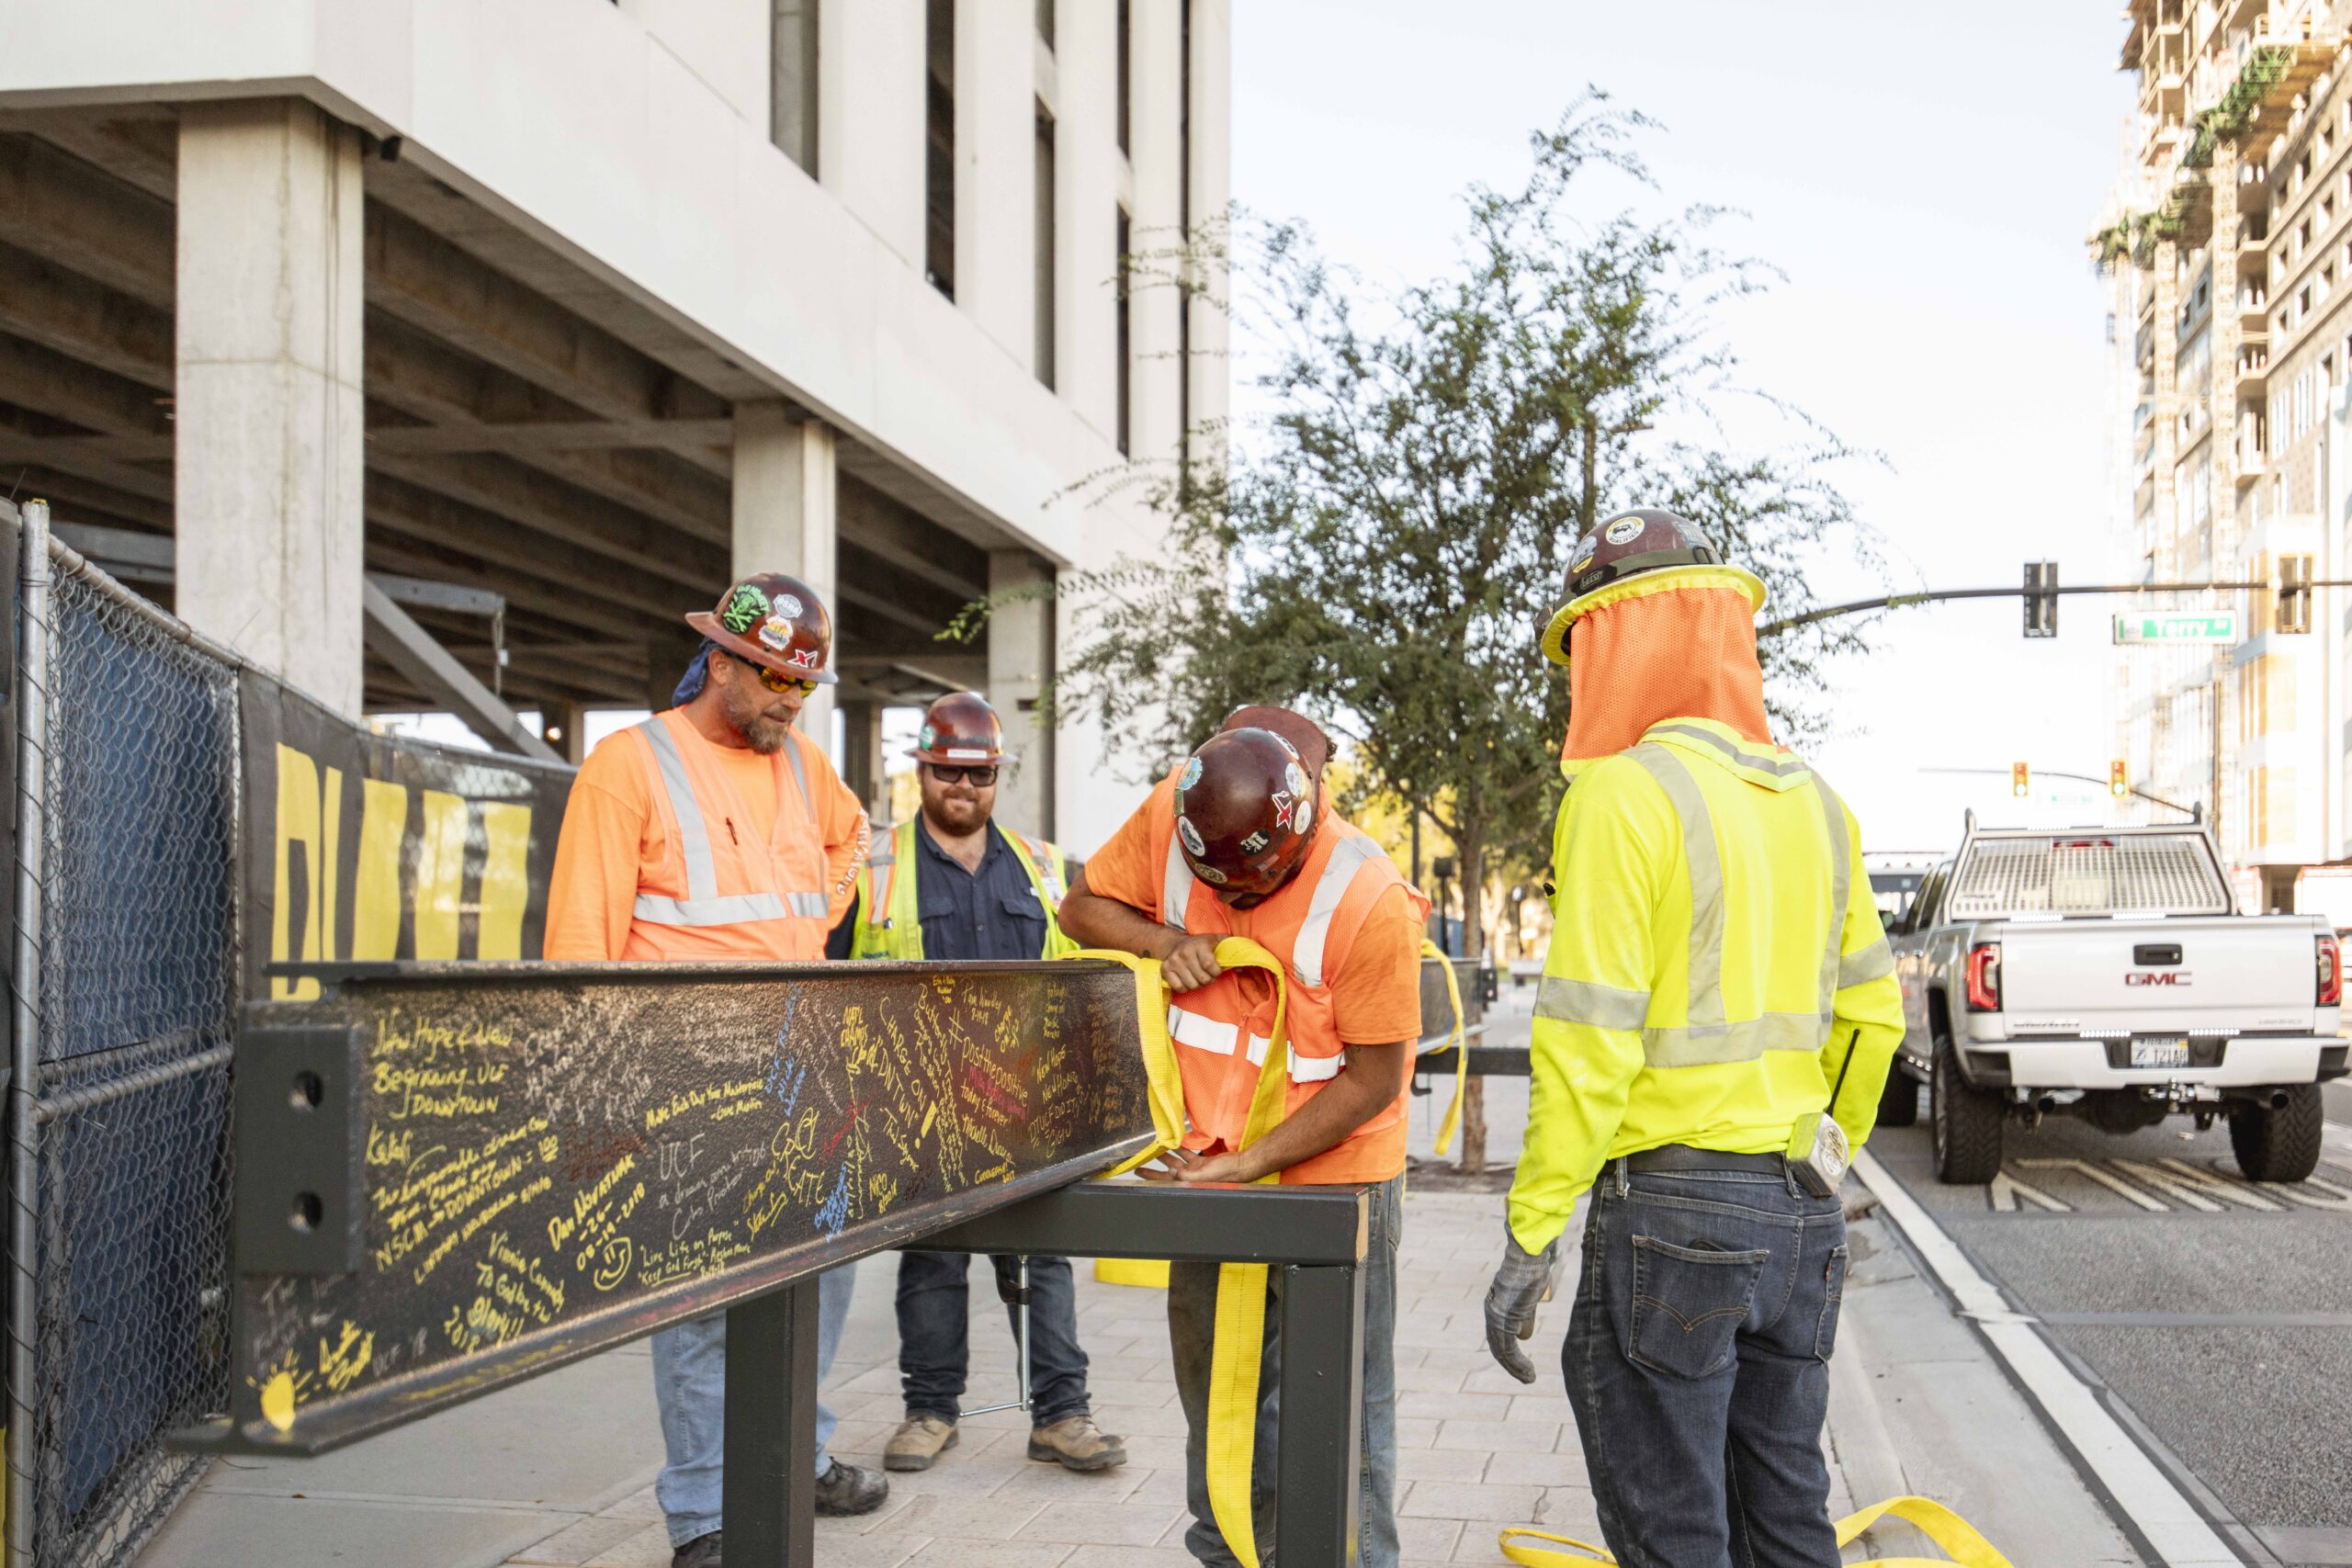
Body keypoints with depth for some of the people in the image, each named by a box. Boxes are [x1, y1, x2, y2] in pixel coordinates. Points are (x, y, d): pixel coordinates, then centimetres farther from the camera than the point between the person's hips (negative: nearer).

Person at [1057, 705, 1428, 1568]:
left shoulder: (1369, 900, -24)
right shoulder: (1168, 817, -12)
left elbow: (1373, 1079, -18)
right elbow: (1083, 905, 4)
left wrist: (1247, 1166, -22)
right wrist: (1164, 940, -18)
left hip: (1334, 1176, -5)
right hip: (1210, 1168, 5)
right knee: (1217, 1390, 17)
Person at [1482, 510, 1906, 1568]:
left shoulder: (1623, 794, -15)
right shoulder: (1812, 802, 9)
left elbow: (1590, 1042, -19)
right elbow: (1869, 1015, 15)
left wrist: (1531, 1238, -14)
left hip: (1673, 1209, -7)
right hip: (1798, 1211, 7)